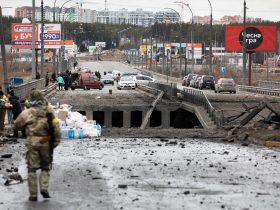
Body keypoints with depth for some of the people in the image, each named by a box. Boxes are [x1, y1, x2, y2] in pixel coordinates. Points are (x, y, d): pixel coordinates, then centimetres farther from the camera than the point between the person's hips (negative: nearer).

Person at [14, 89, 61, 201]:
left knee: (32, 169, 6)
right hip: (46, 143, 2)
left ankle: (33, 194, 4)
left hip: (32, 143, -2)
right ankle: (44, 187, -1)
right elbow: (56, 127, -2)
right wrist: (56, 141, 4)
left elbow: (16, 126, 6)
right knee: (45, 167, 18)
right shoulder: (49, 111, 2)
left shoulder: (27, 113, -5)